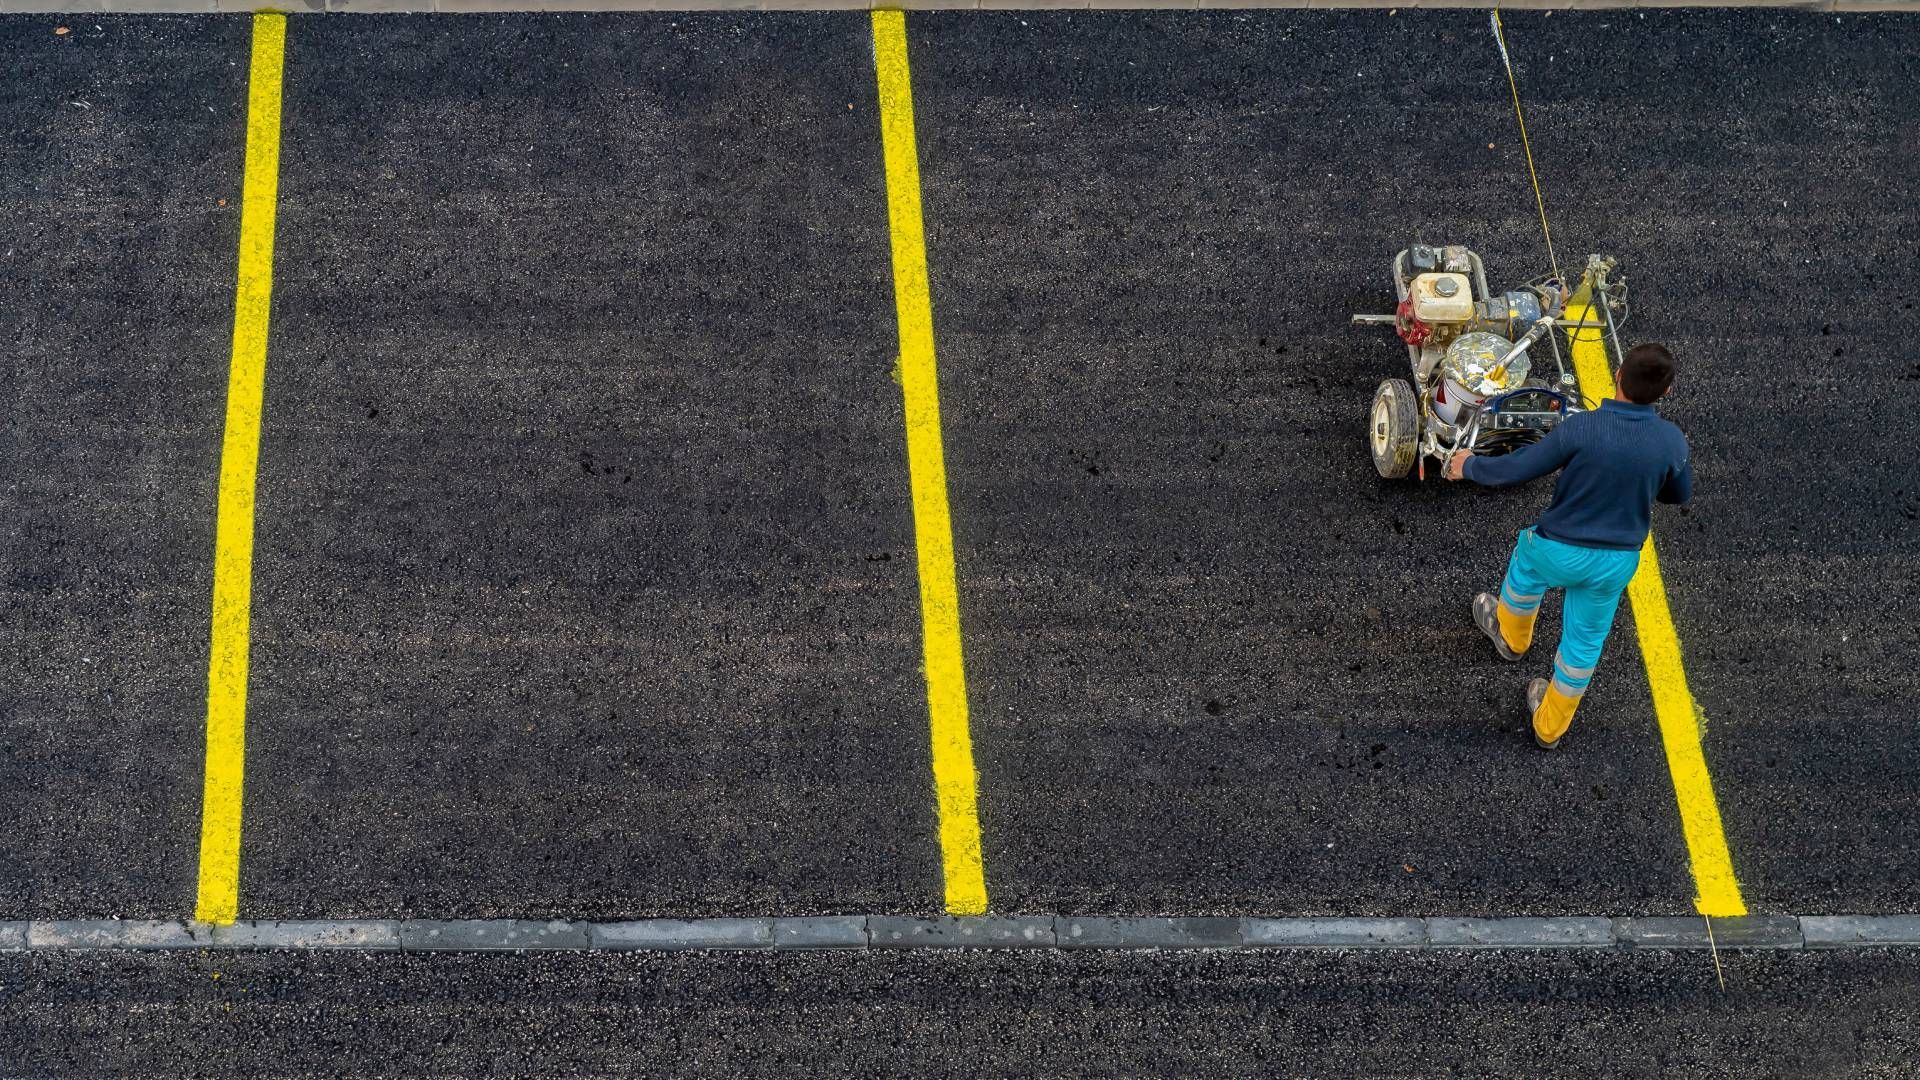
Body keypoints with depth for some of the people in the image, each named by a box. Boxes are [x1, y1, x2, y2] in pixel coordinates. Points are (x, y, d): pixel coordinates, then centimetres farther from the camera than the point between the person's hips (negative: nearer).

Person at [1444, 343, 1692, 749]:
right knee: (1585, 641, 23)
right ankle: (1550, 727, 40)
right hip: (1618, 561, 2)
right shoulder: (1672, 441, -16)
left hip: (1561, 551, -2)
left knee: (1527, 560, 34)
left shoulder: (1580, 429, -27)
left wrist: (1468, 466, -1)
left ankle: (1512, 636, 60)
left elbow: (1514, 470, -20)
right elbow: (1680, 494, 4)